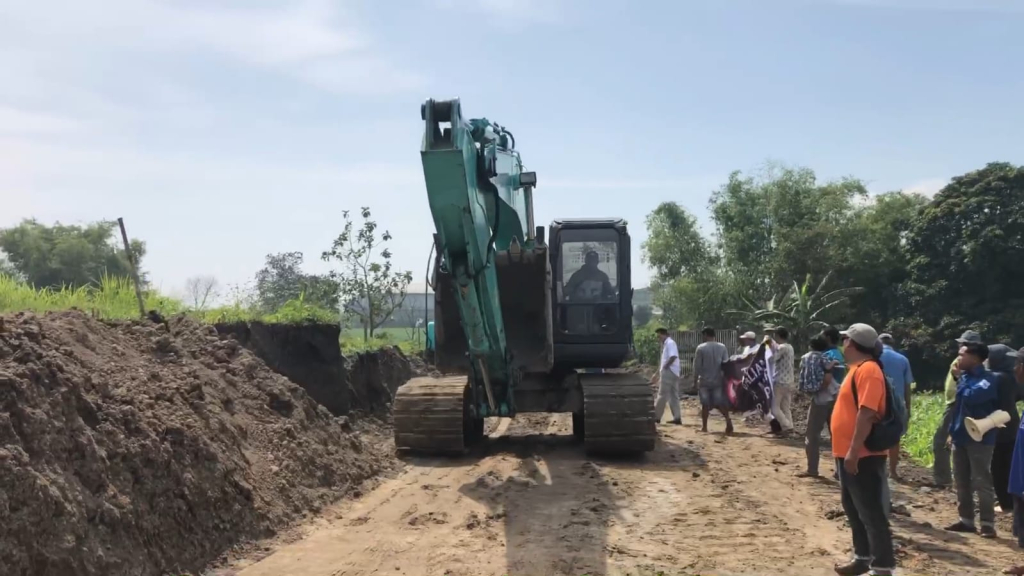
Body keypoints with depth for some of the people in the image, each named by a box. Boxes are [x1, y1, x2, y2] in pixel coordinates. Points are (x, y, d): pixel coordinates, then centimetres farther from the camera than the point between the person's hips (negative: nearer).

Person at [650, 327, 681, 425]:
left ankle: (656, 416, 1)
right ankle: (677, 418, 7)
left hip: (668, 372, -10)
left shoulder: (670, 343, -12)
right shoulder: (666, 344, 19)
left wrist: (664, 367, -17)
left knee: (662, 395, -4)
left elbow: (673, 356, -25)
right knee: (673, 396, 8)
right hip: (671, 373, 10)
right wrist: (658, 373, 25)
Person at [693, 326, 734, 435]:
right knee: (720, 403, 7)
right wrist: (725, 379, 10)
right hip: (718, 381, 2)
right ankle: (728, 419, -18)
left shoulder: (701, 348, -8)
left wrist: (695, 378, 3)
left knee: (705, 404, 7)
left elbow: (697, 366, -7)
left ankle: (704, 426, 10)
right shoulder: (722, 347, 2)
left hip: (704, 381, -2)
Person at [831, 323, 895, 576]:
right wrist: (846, 451, 12)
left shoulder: (868, 370, -18)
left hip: (862, 456, -10)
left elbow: (866, 413, -25)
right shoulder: (858, 369, 14)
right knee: (854, 509, 18)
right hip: (849, 453, 10)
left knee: (871, 512, -4)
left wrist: (853, 451, -26)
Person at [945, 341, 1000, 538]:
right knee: (961, 481, 13)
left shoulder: (987, 379, -14)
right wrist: (953, 430, 14)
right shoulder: (964, 376, 10)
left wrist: (959, 380, -11)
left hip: (979, 439, -8)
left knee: (981, 482, -4)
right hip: (961, 437, 8)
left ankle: (987, 523, 2)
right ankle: (966, 520, 21)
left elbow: (970, 396, -30)